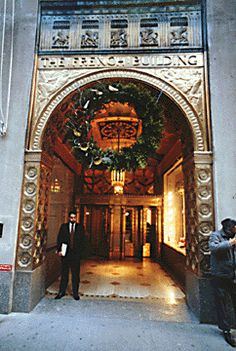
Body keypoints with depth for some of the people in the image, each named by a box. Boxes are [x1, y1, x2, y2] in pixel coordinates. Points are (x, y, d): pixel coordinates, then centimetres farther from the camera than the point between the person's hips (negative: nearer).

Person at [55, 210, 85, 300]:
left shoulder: (80, 227, 4)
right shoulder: (63, 226, 5)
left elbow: (82, 240, 3)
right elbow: (59, 239, 1)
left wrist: (79, 251, -6)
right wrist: (59, 250, -11)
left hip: (76, 253, 0)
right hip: (65, 253, 1)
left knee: (76, 274, 5)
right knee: (64, 273, 10)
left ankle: (75, 293, 15)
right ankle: (62, 292, 22)